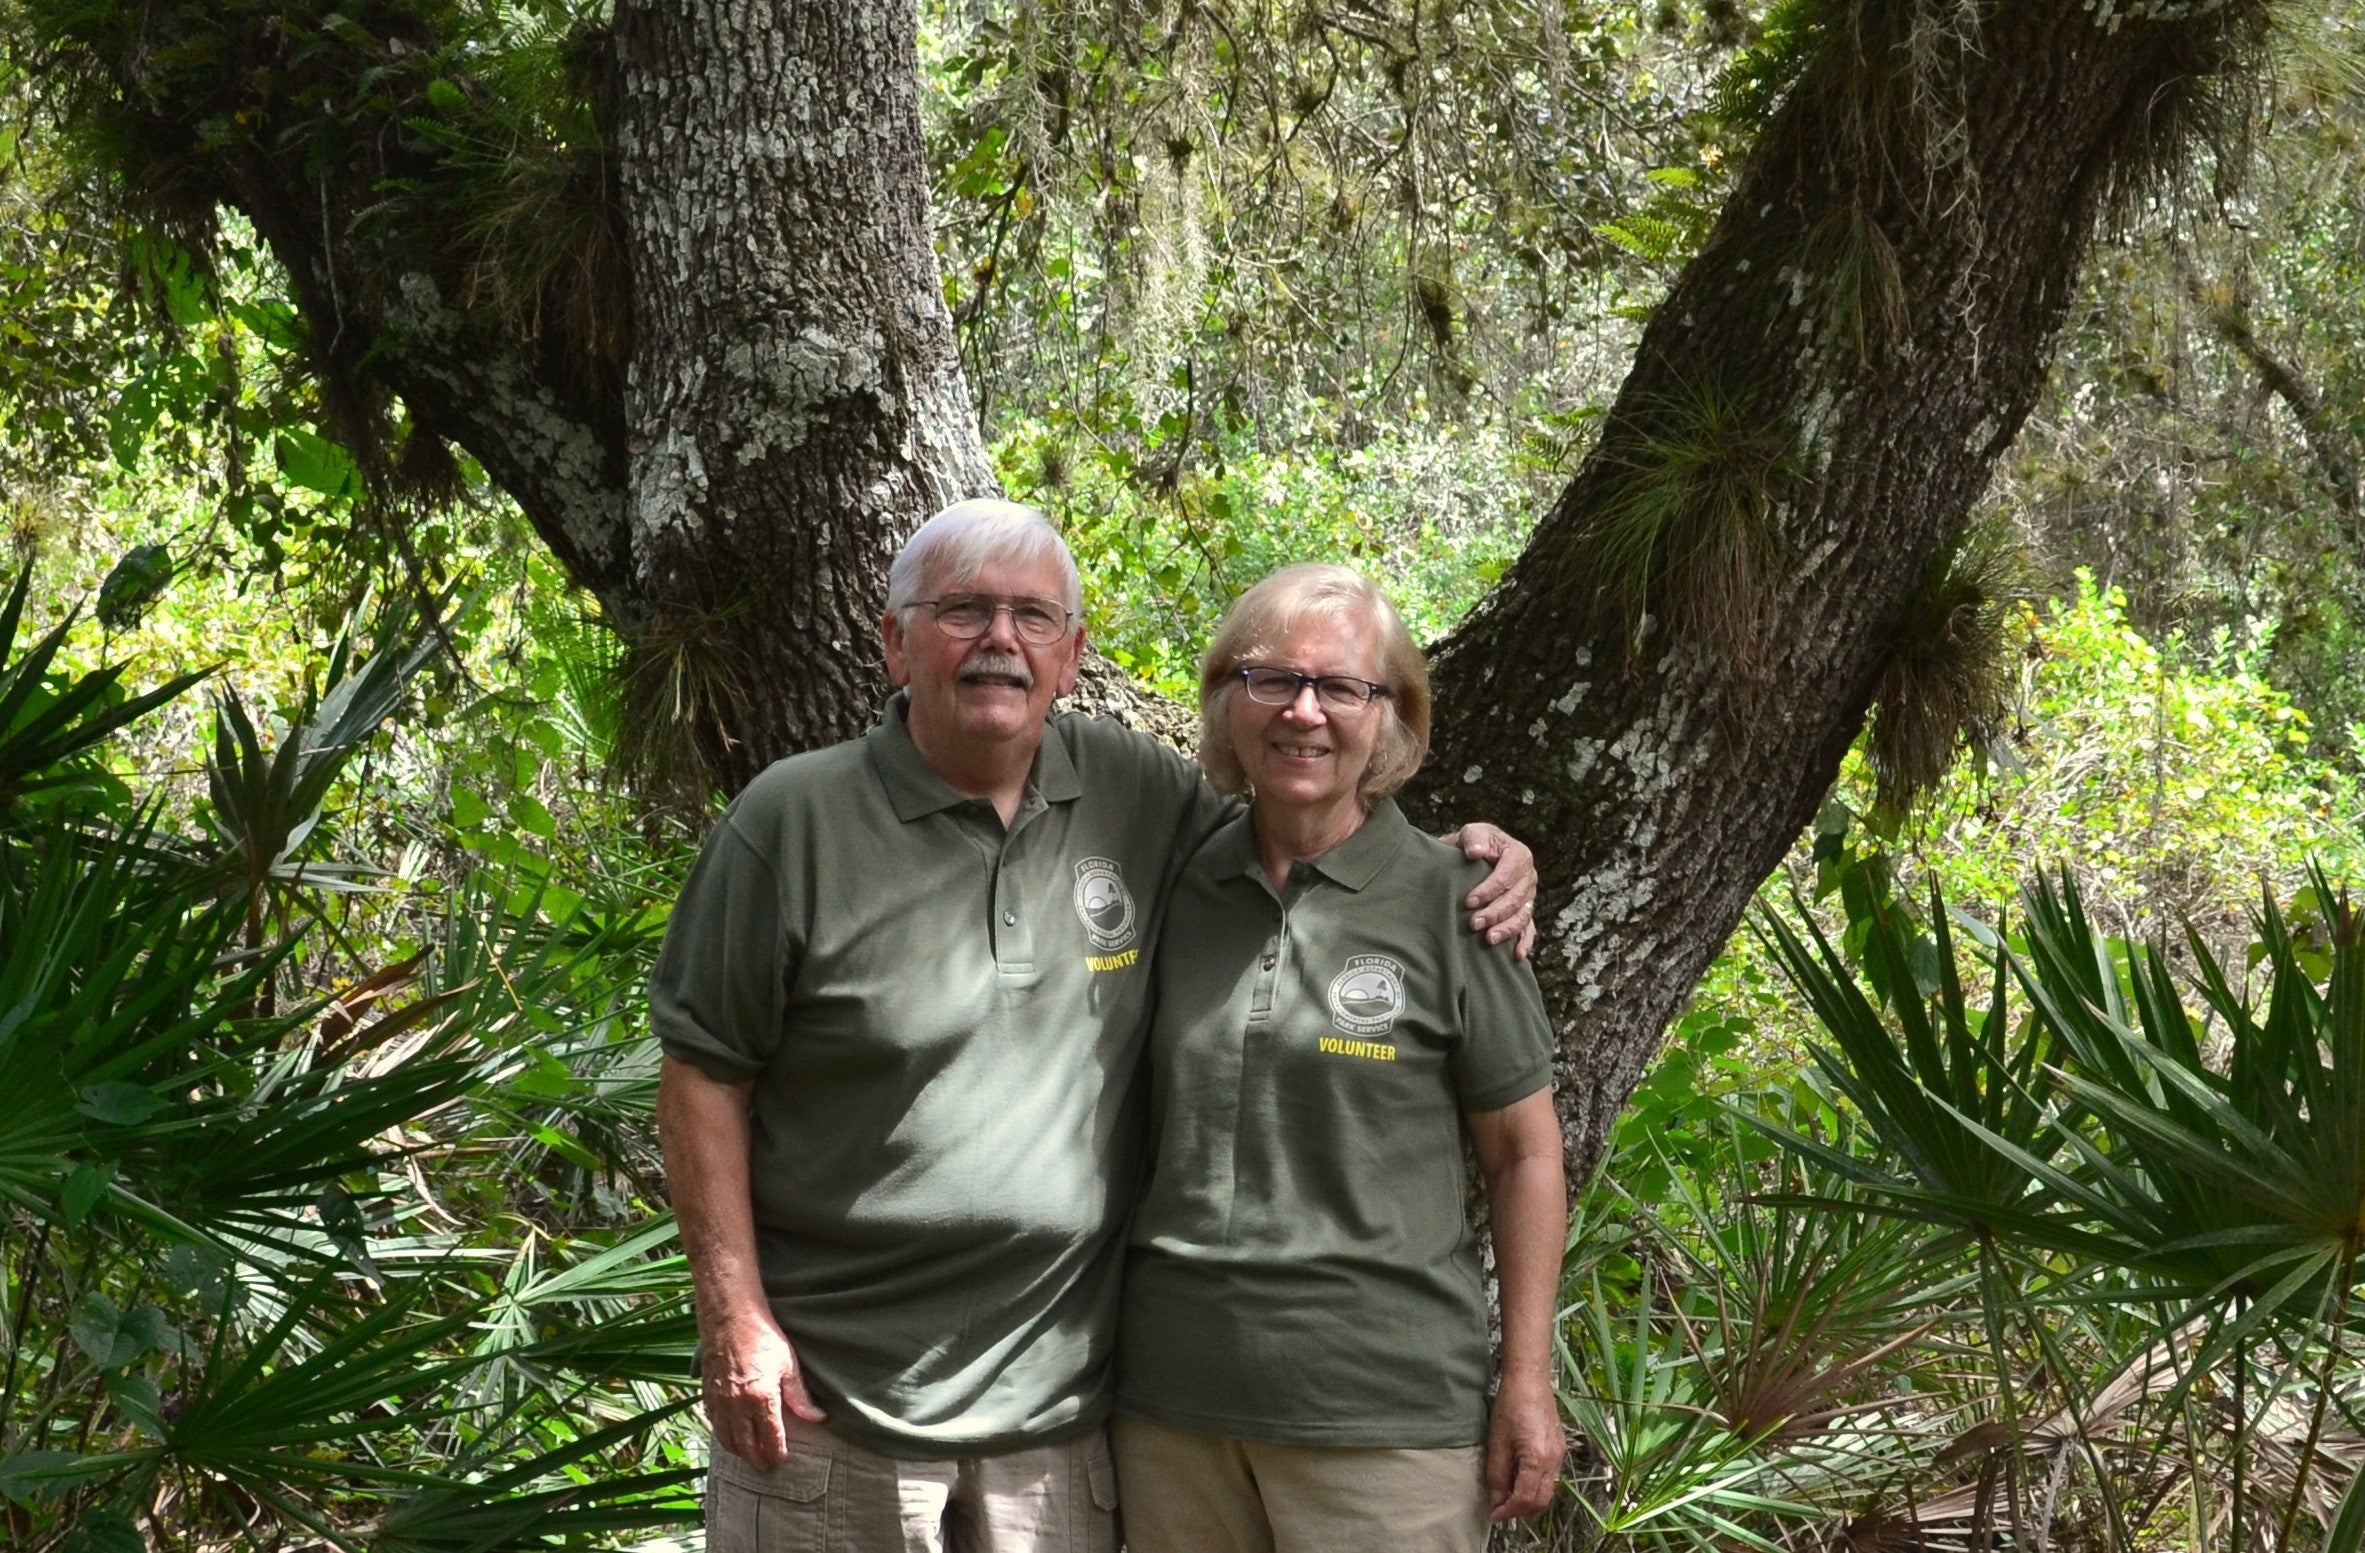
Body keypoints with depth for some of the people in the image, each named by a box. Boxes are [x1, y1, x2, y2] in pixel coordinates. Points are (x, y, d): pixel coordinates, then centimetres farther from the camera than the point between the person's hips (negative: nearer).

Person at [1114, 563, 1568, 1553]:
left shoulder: (1449, 904, -3)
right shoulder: (1177, 891, 7)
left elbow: (1523, 1153, 0)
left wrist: (1528, 1383, -3)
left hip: (1383, 1417, -3)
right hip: (1171, 1398, 4)